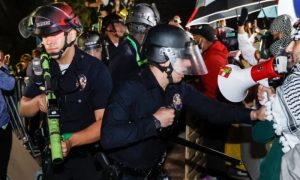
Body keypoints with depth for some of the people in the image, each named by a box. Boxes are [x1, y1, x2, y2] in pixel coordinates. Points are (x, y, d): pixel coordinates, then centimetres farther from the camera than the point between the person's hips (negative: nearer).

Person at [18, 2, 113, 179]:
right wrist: (38, 101, -18)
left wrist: (71, 141, -36)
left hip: (90, 158, -4)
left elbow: (105, 122, -21)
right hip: (55, 156, 4)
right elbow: (23, 110, 5)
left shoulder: (96, 70, -17)